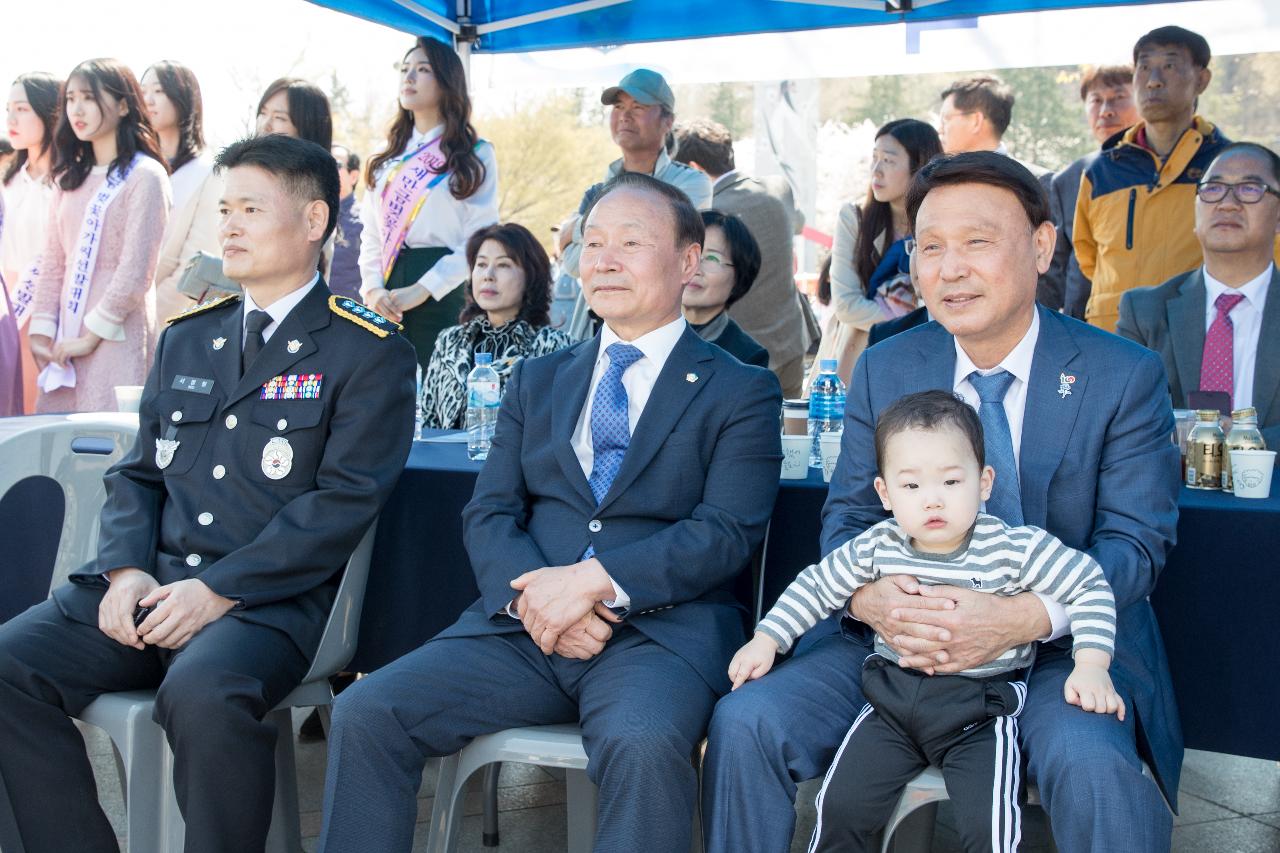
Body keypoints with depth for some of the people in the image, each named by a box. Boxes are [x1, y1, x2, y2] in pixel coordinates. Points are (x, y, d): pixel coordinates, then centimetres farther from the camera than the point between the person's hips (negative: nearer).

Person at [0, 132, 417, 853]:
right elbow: (138, 473, 19)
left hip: (270, 598, -6)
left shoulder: (368, 353, 0)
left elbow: (346, 498, -9)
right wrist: (126, 569, -2)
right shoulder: (186, 339, 21)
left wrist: (219, 591, -16)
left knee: (202, 693, -36)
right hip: (150, 580, 6)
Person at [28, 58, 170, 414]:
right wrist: (41, 331, 1)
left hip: (116, 336, -6)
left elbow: (135, 272, -12)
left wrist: (91, 336, -10)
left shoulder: (144, 176, -6)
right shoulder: (69, 177, 15)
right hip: (65, 338, 6)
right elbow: (52, 261, 12)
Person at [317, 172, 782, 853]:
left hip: (660, 628, -3)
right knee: (364, 712, -16)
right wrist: (530, 594, -12)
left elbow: (726, 534, -6)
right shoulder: (535, 381, 20)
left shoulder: (742, 392, 7)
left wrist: (595, 581, -19)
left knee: (643, 743, -36)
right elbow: (487, 514, 10)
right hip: (522, 623, 4)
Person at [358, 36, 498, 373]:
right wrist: (372, 288, -4)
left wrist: (423, 289, -15)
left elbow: (480, 239, -8)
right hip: (388, 296, 4)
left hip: (443, 294, -4)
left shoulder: (475, 155, 1)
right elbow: (371, 234, 13)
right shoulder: (389, 157, 17)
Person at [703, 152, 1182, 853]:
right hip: (899, 634, 3)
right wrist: (869, 596, -19)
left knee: (1092, 767, -36)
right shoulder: (884, 370, 7)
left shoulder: (1124, 376, -3)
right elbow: (846, 517, 7)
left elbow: (1136, 540, -7)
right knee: (743, 724, -18)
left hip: (1064, 642, -3)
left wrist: (1024, 619, -27)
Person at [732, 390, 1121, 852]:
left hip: (982, 707, -3)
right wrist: (766, 639, 6)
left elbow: (1090, 586, -5)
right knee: (839, 806, -10)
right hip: (893, 697, 3)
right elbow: (816, 585, 11)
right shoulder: (876, 547, -3)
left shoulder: (1014, 548, -11)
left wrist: (1090, 666, -15)